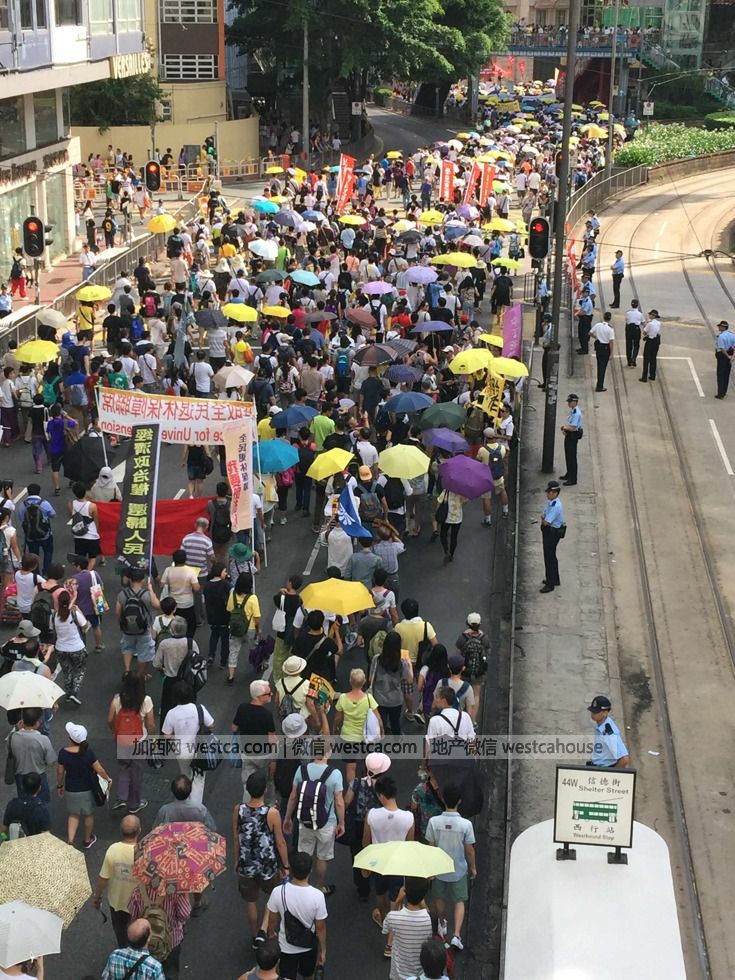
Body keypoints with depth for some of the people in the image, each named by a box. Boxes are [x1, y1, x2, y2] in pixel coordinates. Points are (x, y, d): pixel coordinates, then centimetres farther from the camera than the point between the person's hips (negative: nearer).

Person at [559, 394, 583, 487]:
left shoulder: (576, 413, -23)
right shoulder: (572, 411, 8)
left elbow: (573, 428, -26)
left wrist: (565, 427, -11)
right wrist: (565, 427, 1)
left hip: (573, 436, -10)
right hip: (569, 435, 10)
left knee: (572, 457, -4)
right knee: (568, 455, 21)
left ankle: (573, 479, 1)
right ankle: (569, 474, 37)